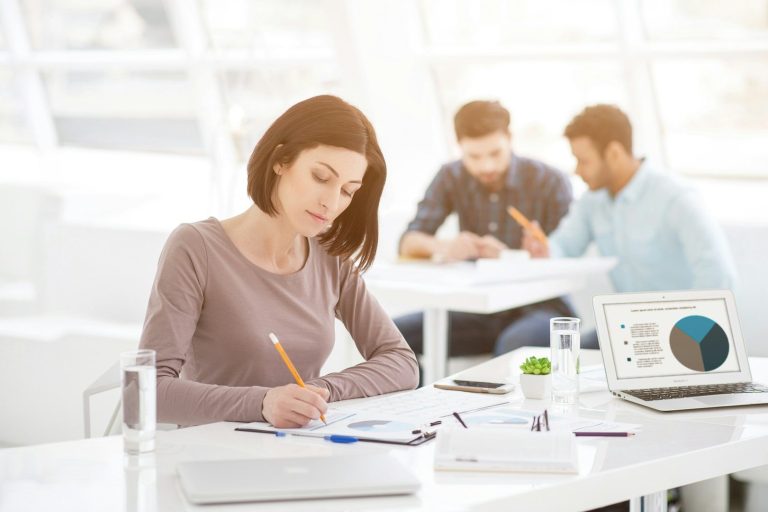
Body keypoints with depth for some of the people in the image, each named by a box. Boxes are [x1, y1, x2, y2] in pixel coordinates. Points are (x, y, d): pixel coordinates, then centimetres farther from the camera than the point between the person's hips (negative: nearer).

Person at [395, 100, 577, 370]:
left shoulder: (549, 182, -7)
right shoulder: (451, 178, 4)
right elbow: (408, 244, -2)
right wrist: (443, 247, -25)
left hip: (538, 308, -4)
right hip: (478, 311, 4)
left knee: (515, 343, -39)